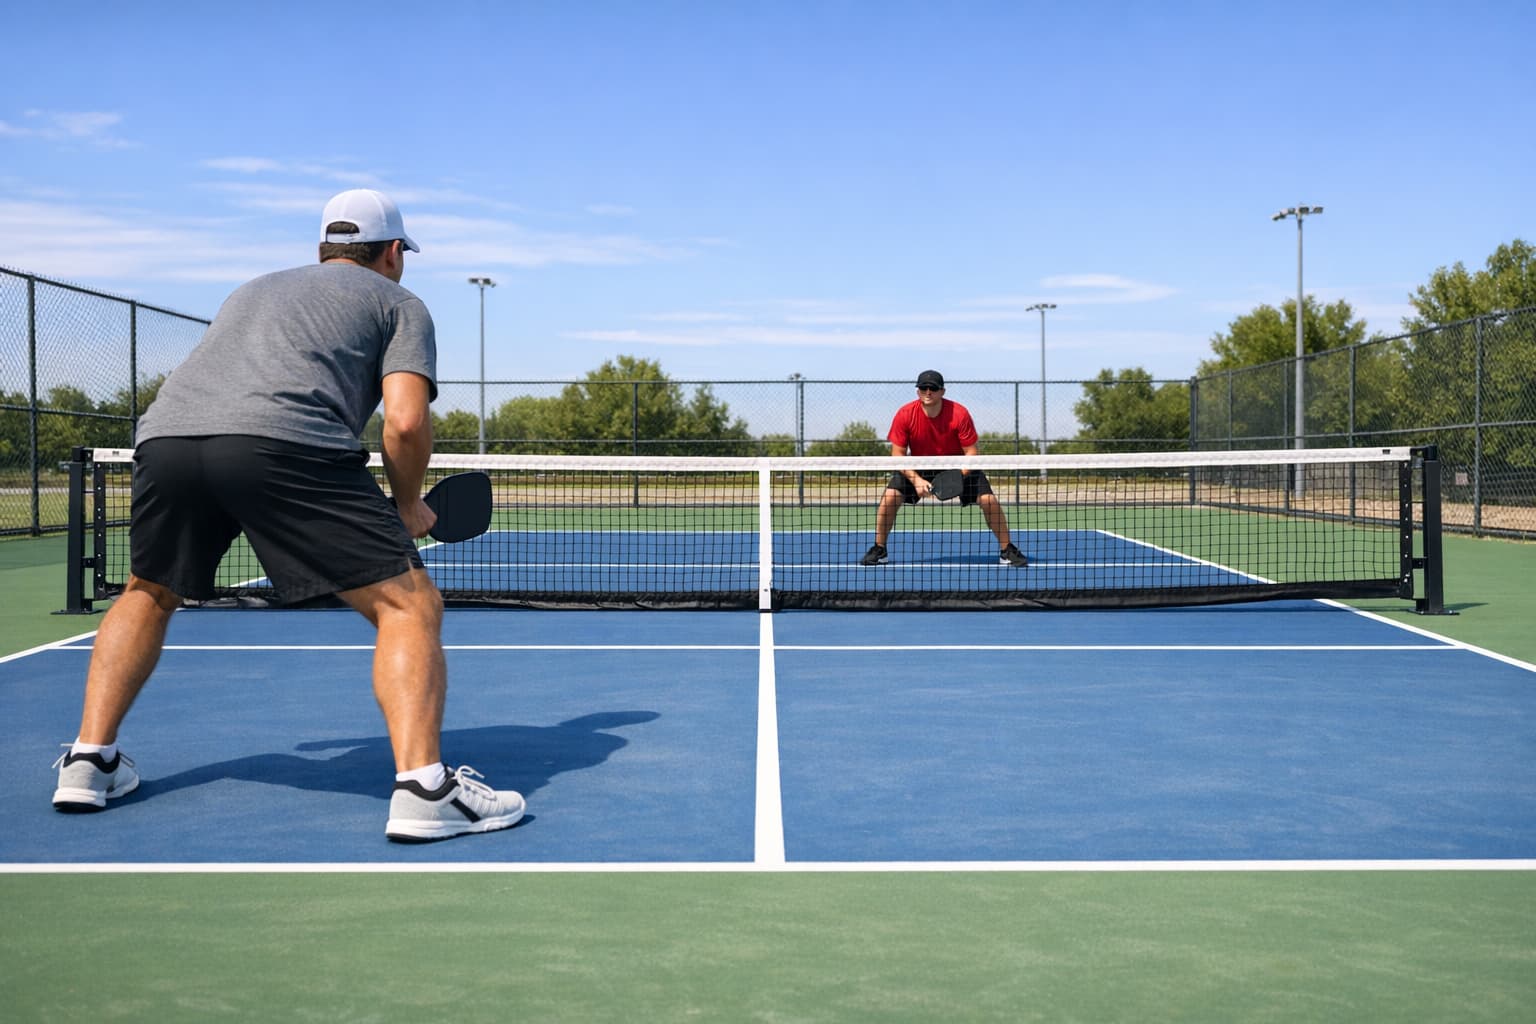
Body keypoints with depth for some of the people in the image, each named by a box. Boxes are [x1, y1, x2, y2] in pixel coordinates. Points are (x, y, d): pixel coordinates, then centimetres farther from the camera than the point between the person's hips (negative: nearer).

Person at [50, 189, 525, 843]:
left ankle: (89, 761, 27)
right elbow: (405, 420, 4)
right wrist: (409, 508, 20)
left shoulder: (254, 290, 39)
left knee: (148, 594, 31)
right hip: (288, 440, -6)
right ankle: (422, 788, -13)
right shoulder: (400, 304, 22)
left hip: (165, 429, 6)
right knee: (409, 605, 1)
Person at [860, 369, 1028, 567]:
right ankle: (879, 550, 1)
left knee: (989, 500, -17)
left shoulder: (959, 414, -24)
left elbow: (971, 451, -19)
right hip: (918, 466, 1)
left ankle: (1007, 550, 2)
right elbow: (898, 454, -16)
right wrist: (916, 480, -29)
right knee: (890, 497, -18)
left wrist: (959, 476, -37)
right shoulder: (905, 415, -22)